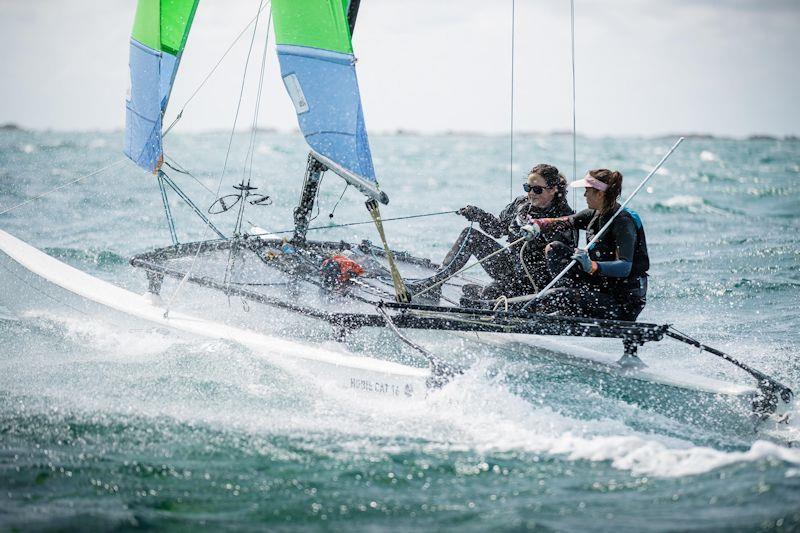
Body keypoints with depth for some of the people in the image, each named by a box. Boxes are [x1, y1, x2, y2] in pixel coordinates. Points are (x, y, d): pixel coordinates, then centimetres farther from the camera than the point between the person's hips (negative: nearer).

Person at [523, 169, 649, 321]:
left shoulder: (623, 221, -21)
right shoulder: (595, 214, 4)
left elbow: (625, 267, -31)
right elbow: (563, 222, 8)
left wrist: (592, 266, -46)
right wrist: (537, 225, -13)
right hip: (602, 283, 9)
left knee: (553, 297, -24)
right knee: (554, 249, 4)